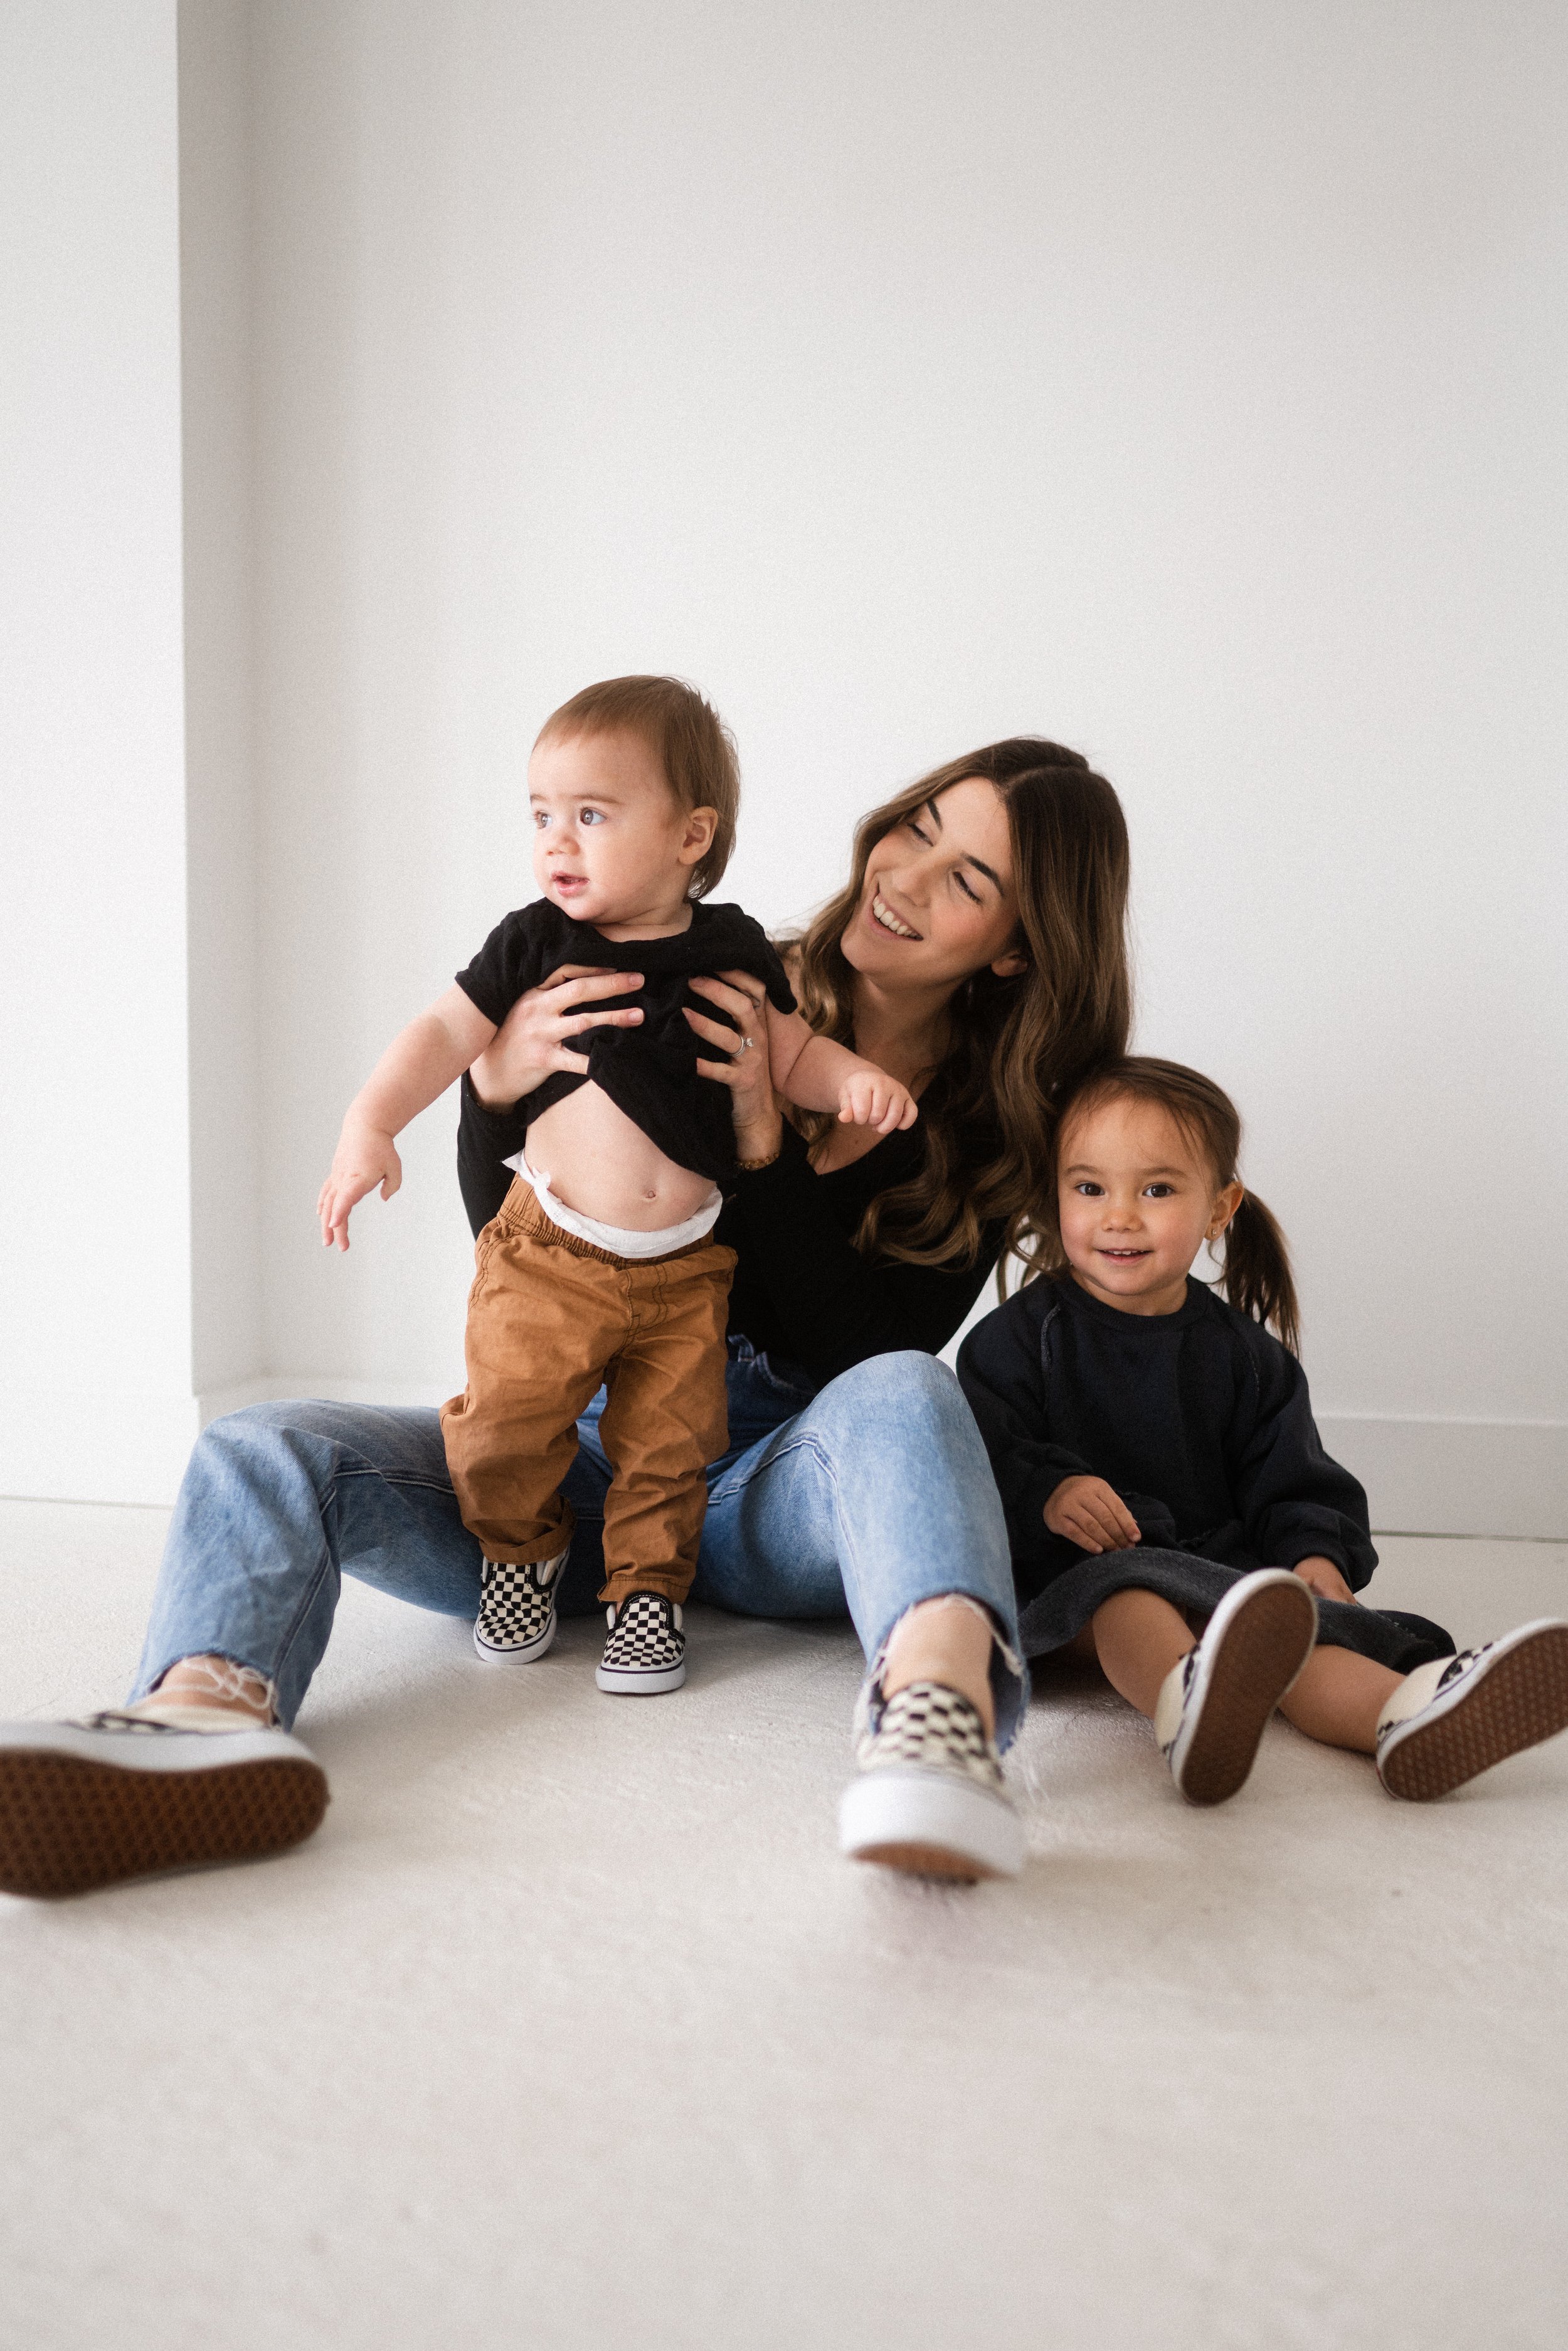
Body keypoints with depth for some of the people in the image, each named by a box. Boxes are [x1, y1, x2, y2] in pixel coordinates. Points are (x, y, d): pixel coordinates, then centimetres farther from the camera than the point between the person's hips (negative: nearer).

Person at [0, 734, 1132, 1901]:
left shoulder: (997, 1126, 1)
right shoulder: (715, 998, 2)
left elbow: (863, 1351, -9)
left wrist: (767, 1143, -18)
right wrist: (496, 1090, -15)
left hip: (774, 1493, -2)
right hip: (594, 1461, 2)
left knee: (899, 1393, -35)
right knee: (262, 1449, -18)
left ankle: (938, 1697, -66)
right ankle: (207, 1709, -53)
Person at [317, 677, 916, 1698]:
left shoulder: (732, 952, 2)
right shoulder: (534, 943, -1)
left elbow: (795, 1053, 10)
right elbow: (447, 1034, 2)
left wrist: (856, 1079, -11)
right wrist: (369, 1127, -10)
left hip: (686, 1266, 1)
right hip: (551, 1252, -1)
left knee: (670, 1443, 2)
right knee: (505, 1423, -8)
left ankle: (649, 1588, 24)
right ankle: (523, 1549, 21)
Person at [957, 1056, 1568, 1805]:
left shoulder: (1246, 1355, 16)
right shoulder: (1021, 1336, 5)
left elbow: (1293, 1484, 16)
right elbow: (979, 1458, -5)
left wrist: (1317, 1553, -5)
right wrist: (1046, 1494, -26)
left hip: (1214, 1573, 3)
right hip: (1067, 1576, -3)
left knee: (1293, 1627, -29)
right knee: (1131, 1592, -38)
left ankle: (1404, 1715, -60)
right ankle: (1188, 1701, -71)